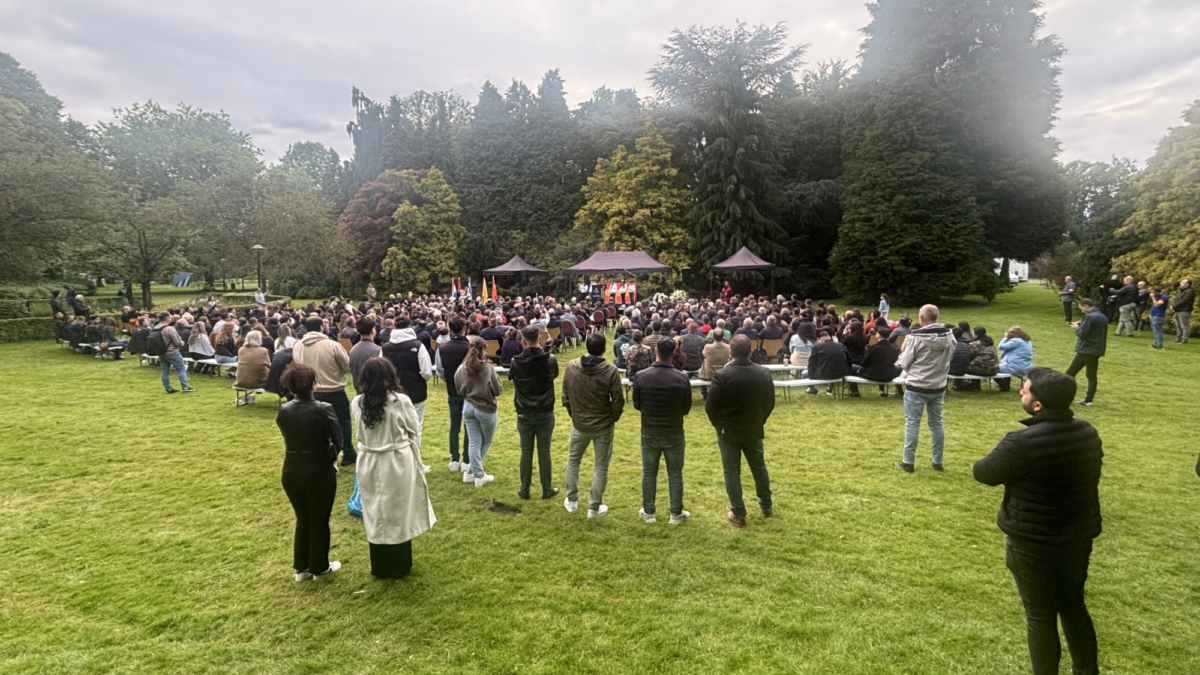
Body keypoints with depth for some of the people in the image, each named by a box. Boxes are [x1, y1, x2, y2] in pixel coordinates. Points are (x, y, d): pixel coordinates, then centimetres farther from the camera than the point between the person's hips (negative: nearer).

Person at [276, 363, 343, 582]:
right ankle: (320, 568, 29)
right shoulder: (323, 410, -19)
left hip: (291, 473, 5)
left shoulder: (283, 411, -4)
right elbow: (338, 442, -14)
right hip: (319, 474, -4)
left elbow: (289, 438, 0)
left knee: (302, 520, 23)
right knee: (319, 522, 14)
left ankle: (301, 568, 34)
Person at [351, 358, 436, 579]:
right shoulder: (401, 401, -16)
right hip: (398, 463, -3)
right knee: (399, 513, 12)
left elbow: (361, 430, 6)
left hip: (369, 464, 3)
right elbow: (414, 430, -4)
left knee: (375, 515, 15)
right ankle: (399, 566, 23)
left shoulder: (357, 403, -7)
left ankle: (379, 567, 27)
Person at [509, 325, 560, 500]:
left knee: (526, 452, 11)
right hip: (545, 413, 0)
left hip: (524, 414, 0)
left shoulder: (516, 362, -12)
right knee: (544, 452, 8)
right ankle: (547, 489, 18)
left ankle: (524, 490, 19)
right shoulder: (550, 360, -13)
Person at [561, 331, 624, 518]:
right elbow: (618, 401, -13)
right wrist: (613, 418, 7)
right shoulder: (610, 370, -19)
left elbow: (565, 398, 0)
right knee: (601, 467, 12)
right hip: (604, 426, -2)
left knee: (573, 461, 24)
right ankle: (594, 507, 19)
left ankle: (571, 500, 32)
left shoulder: (571, 367, -10)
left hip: (579, 424, 3)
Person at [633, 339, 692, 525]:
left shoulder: (640, 376, -14)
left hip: (649, 433, 1)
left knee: (649, 473, 13)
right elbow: (686, 408, -3)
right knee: (675, 474, 12)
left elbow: (637, 405, 0)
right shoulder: (682, 378, -15)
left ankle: (648, 512, 23)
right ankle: (676, 514, 21)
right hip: (674, 433, -1)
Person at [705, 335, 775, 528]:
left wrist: (719, 425, 3)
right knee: (759, 467, 21)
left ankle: (738, 514, 13)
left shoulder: (722, 375, -21)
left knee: (732, 472, 7)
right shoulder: (764, 373, -7)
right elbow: (770, 403, 2)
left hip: (728, 431, -4)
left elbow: (710, 406, -15)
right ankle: (766, 506, 35)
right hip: (754, 430, 4)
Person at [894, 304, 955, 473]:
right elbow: (948, 358, 9)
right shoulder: (949, 336, -2)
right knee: (936, 423, 14)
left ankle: (908, 462, 7)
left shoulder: (916, 337, -18)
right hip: (939, 387, 5)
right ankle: (938, 462, 21)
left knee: (912, 423, 2)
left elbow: (904, 363, -9)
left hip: (917, 387, -5)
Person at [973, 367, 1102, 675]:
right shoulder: (1088, 433, -4)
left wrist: (1003, 455, 3)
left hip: (1033, 544, -7)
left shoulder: (1022, 443, -29)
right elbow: (1086, 478, 13)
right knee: (1074, 606, 25)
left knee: (1040, 616, 10)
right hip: (1079, 538, 7)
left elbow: (983, 473, -14)